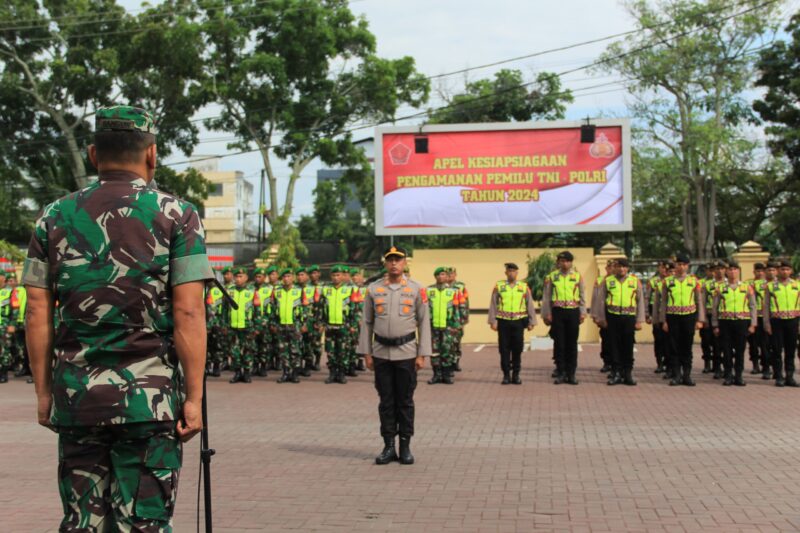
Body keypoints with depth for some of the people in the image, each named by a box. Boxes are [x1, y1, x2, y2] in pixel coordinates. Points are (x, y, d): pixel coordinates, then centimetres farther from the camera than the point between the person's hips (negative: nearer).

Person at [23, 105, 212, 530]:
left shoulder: (55, 217, 7)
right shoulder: (176, 215, -2)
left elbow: (37, 313, 6)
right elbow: (188, 314, -8)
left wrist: (43, 391, 12)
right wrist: (194, 397, -5)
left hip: (75, 395, 3)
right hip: (148, 396, -3)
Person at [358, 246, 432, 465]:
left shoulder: (416, 289, 0)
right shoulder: (373, 289, 3)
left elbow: (424, 322, 0)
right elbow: (366, 322, 7)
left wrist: (422, 354, -4)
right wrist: (366, 353, 2)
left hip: (406, 352, -1)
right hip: (381, 353, 1)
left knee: (405, 401, 5)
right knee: (386, 401, 6)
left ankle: (405, 447, 14)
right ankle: (389, 446, 13)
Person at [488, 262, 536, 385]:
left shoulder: (524, 287, 6)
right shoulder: (498, 286, 3)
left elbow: (530, 305, 8)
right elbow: (493, 305, 3)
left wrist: (531, 322, 5)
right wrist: (493, 321, -3)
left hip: (518, 321, 1)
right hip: (503, 322, -1)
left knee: (517, 349, 3)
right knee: (504, 349, 2)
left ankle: (516, 375, 13)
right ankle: (506, 375, 10)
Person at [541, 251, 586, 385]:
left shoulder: (578, 276, 6)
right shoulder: (551, 277, 4)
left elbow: (582, 296, 9)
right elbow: (546, 297, 5)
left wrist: (582, 313, 2)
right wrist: (547, 314, 0)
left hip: (573, 312, 1)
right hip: (558, 312, -1)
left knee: (572, 344, 4)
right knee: (559, 343, 1)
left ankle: (571, 374, 10)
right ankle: (561, 373, 8)